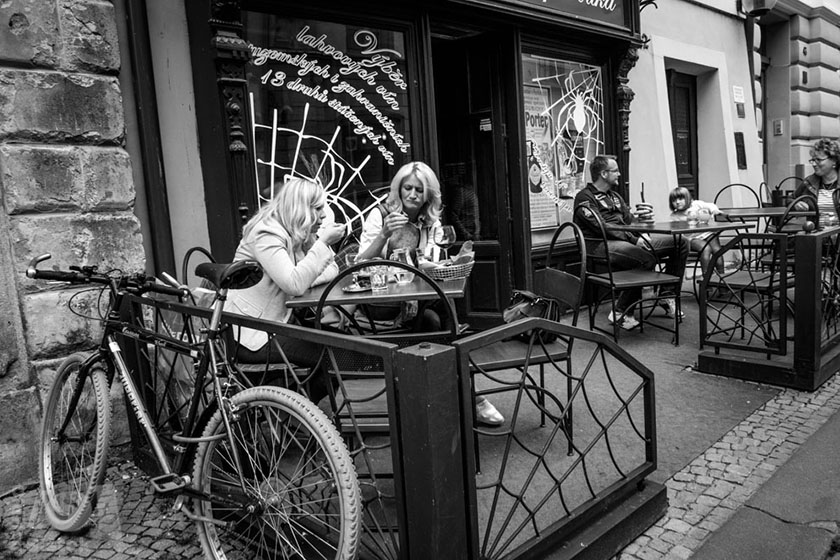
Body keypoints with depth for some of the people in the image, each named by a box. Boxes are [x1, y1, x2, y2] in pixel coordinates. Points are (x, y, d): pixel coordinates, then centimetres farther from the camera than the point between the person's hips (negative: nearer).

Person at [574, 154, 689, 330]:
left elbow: (629, 220, 21)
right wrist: (634, 239, -19)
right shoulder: (585, 198, -5)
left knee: (681, 243, 3)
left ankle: (667, 295, 10)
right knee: (647, 258, -36)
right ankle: (620, 313, -25)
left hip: (626, 240, 9)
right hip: (602, 245, -9)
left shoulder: (614, 196, 24)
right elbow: (602, 228, -15)